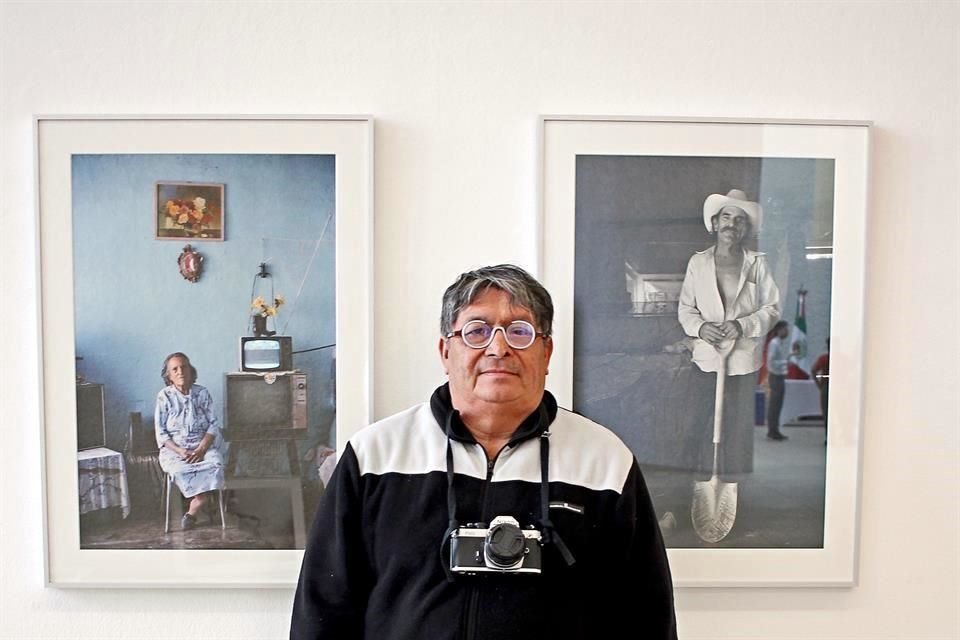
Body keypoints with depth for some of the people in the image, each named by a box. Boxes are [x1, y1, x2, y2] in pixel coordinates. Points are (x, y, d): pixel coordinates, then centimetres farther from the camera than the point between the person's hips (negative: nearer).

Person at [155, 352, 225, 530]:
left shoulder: (202, 393, 6)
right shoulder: (164, 396, 3)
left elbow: (213, 425, 3)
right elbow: (161, 432, 0)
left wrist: (201, 449, -14)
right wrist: (180, 451, -16)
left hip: (203, 445, 1)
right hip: (174, 448, -1)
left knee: (215, 465, -31)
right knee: (179, 470, -34)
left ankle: (192, 513, -21)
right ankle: (204, 504, -14)